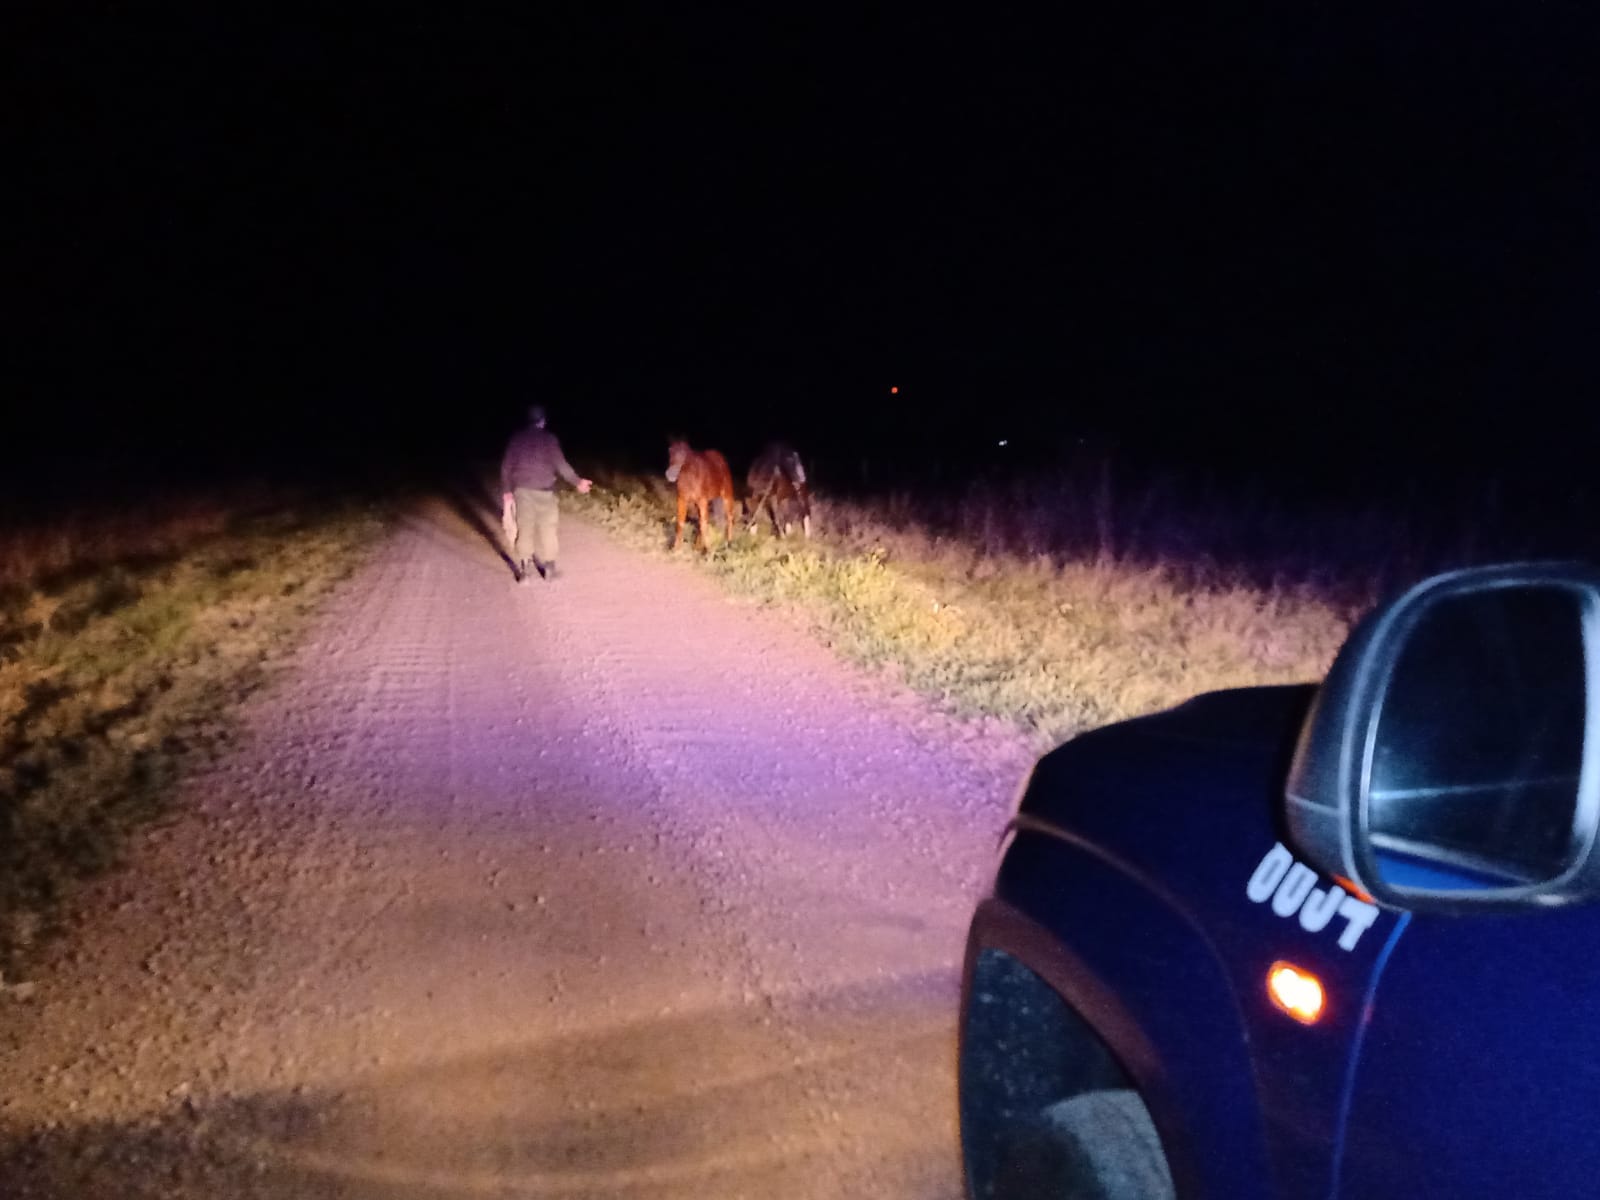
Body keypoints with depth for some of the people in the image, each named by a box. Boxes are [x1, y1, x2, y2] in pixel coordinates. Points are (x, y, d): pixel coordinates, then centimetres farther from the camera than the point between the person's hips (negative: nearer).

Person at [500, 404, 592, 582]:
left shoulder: (517, 437, 4)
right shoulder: (549, 438, -6)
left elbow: (506, 465, 5)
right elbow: (560, 464, -12)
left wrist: (506, 489, 12)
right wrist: (577, 482, -5)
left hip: (522, 489, 2)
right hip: (544, 490, -2)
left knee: (525, 528, 6)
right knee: (547, 527, 9)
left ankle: (524, 569, 3)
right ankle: (549, 567, 14)